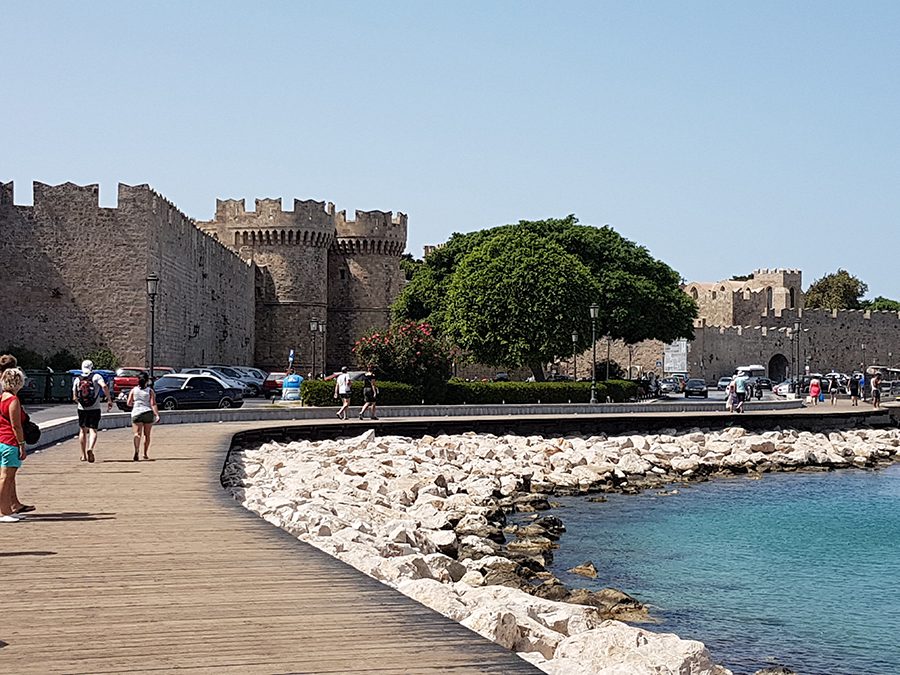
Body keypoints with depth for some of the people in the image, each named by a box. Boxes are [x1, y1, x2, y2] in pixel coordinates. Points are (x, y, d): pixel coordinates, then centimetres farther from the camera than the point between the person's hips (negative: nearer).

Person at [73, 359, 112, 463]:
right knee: (93, 430, -1)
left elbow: (75, 397, 8)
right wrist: (109, 400, -14)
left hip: (81, 409, 2)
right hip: (95, 409, -2)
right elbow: (104, 386, -21)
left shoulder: (77, 380, 6)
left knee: (83, 431, 14)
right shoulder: (96, 376, -3)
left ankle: (83, 455, 18)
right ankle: (90, 448, -27)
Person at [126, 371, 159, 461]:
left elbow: (129, 403, 3)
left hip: (136, 413, 0)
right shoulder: (150, 391, 1)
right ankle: (145, 453, 23)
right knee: (147, 434, 15)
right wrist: (157, 414, -11)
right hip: (148, 413, 0)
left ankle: (136, 451, -32)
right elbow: (153, 404, -8)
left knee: (137, 434, -9)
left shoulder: (133, 390, 4)